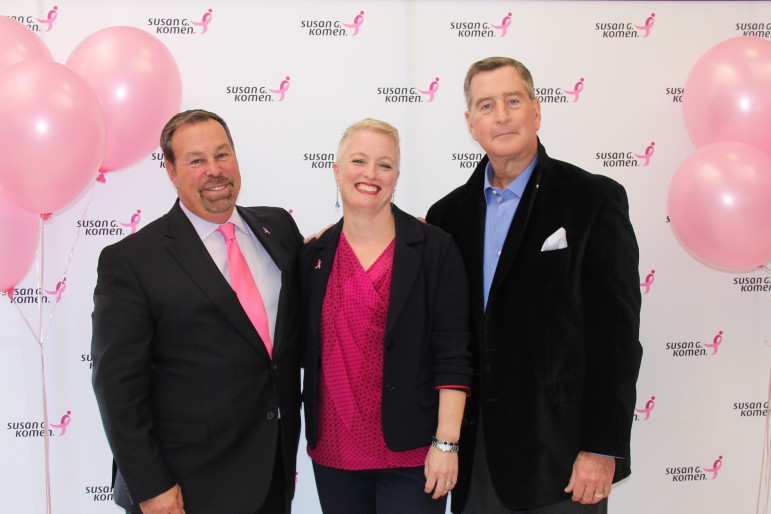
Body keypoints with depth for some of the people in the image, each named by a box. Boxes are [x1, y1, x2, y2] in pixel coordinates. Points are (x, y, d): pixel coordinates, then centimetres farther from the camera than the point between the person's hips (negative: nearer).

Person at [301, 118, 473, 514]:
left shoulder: (435, 249, -5)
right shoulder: (313, 255, 5)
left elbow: (453, 356, -9)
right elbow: (304, 349, 11)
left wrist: (446, 442, -12)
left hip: (410, 453, -3)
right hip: (332, 453, 3)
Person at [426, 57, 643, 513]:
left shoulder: (594, 200, -5)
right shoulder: (448, 214, 8)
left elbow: (617, 334, -8)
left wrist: (603, 450, -12)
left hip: (559, 454, -4)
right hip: (474, 454, 4)